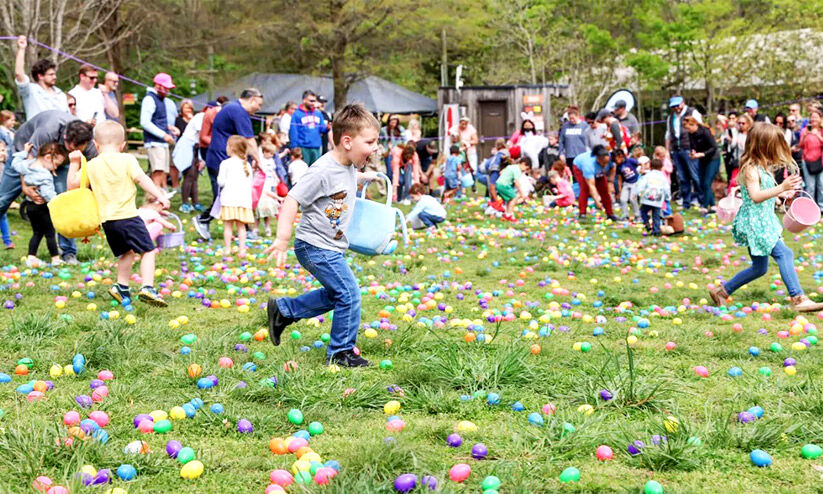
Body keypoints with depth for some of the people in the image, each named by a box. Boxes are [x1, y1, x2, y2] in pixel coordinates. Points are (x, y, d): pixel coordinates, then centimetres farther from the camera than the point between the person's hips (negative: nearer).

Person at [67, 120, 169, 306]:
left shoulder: (92, 166, 7)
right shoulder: (127, 160, -2)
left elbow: (73, 184, 8)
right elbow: (142, 179, -12)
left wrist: (74, 163, 16)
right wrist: (159, 195, -14)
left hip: (107, 220, 5)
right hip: (127, 215, -5)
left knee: (126, 252, 25)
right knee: (148, 250, 0)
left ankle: (121, 286, 24)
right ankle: (147, 288, -15)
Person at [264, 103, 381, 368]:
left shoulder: (348, 166, 3)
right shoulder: (323, 171, -25)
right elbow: (292, 200, -28)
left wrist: (364, 176, 25)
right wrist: (282, 238, -33)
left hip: (331, 248, 10)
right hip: (316, 247, -10)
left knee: (335, 295, 23)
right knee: (350, 295, -10)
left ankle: (282, 310, 34)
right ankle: (341, 353, 3)